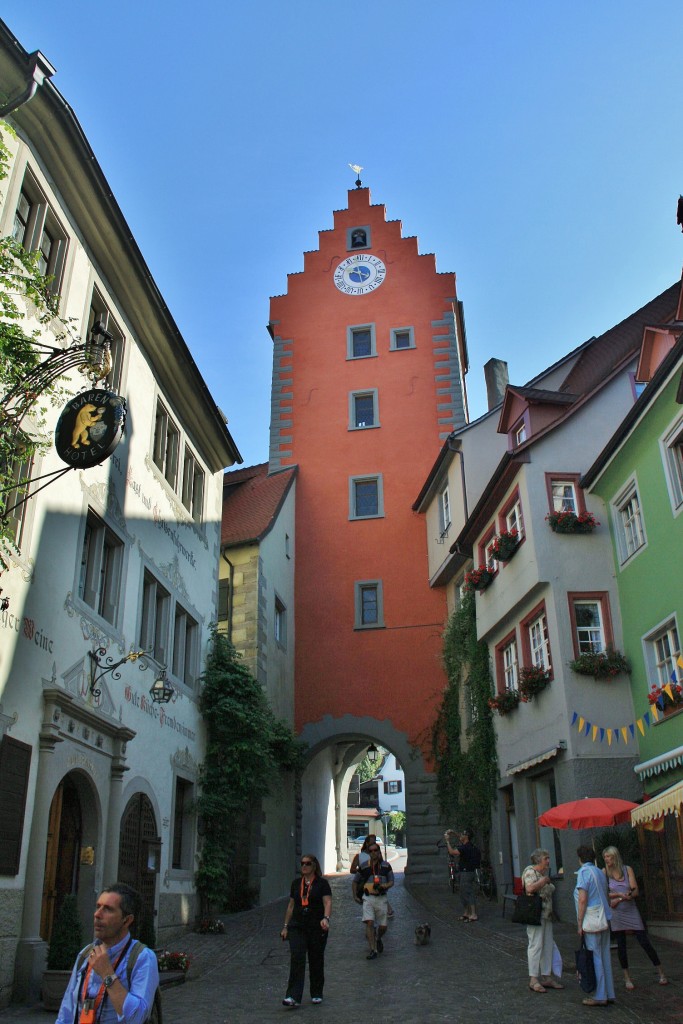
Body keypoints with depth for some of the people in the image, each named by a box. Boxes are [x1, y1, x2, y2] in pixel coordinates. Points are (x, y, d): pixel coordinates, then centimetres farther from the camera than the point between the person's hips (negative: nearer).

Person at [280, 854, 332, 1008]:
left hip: (317, 928, -3)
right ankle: (293, 997, -11)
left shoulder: (322, 883, -4)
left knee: (316, 961, 8)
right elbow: (291, 906, 15)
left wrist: (326, 918, -31)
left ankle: (316, 994, 25)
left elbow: (328, 903, -13)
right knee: (296, 959, -10)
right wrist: (285, 926, 13)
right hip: (297, 927, 3)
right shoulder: (296, 883, 10)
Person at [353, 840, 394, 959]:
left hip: (382, 898, 1)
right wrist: (355, 896, 5)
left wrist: (384, 886, -14)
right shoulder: (364, 866, 1)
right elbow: (355, 881, 13)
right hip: (368, 898, -1)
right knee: (369, 923, -16)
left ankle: (378, 939, 37)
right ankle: (373, 950, -10)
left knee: (383, 927, 4)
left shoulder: (386, 865, 3)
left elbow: (391, 881, 7)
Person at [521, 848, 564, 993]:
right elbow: (530, 888, -26)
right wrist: (544, 880, -16)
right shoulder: (530, 871, -10)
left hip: (547, 915, 9)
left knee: (548, 946, 10)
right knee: (536, 945, -6)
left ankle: (547, 977, 18)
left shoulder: (545, 873, 17)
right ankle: (533, 979, 0)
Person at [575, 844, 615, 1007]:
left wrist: (580, 924, -12)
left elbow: (583, 899, -16)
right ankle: (609, 994, 17)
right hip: (604, 920, 8)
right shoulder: (600, 873, 14)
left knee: (594, 957, -2)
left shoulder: (584, 872, -10)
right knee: (605, 957, 12)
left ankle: (600, 996, 2)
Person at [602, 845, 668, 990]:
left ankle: (661, 973, 15)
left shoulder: (627, 869, -2)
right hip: (616, 913, 0)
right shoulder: (605, 872, -4)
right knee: (621, 946, 4)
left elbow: (635, 891, -7)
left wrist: (619, 899, -18)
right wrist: (621, 894, -21)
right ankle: (627, 979, 16)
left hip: (631, 911, 0)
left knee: (645, 942, 0)